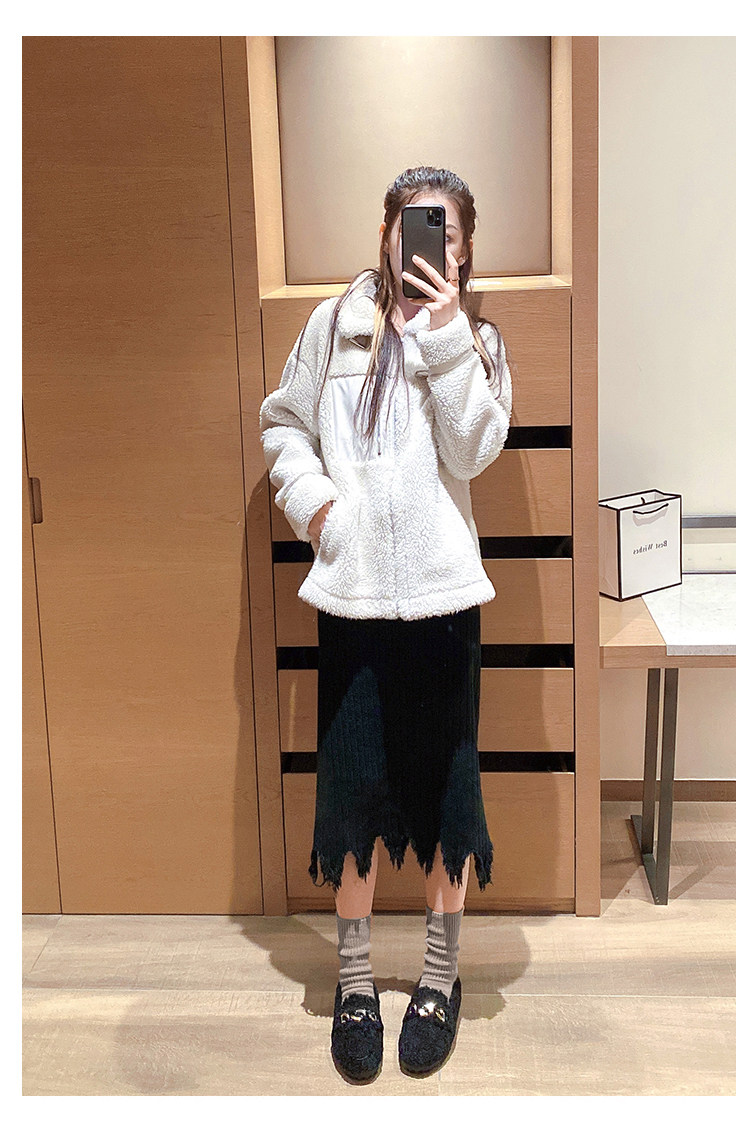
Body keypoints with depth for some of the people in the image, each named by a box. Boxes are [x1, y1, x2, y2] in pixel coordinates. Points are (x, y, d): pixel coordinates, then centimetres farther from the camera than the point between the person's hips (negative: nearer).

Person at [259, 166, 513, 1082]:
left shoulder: (477, 340, 5)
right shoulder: (336, 323, 6)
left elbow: (473, 454, -9)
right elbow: (283, 422, 11)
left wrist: (444, 337, -14)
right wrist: (307, 496, -6)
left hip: (440, 590, 0)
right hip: (351, 589, 0)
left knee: (440, 777, 8)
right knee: (353, 782, 7)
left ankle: (440, 973, 27)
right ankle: (353, 978, 24)